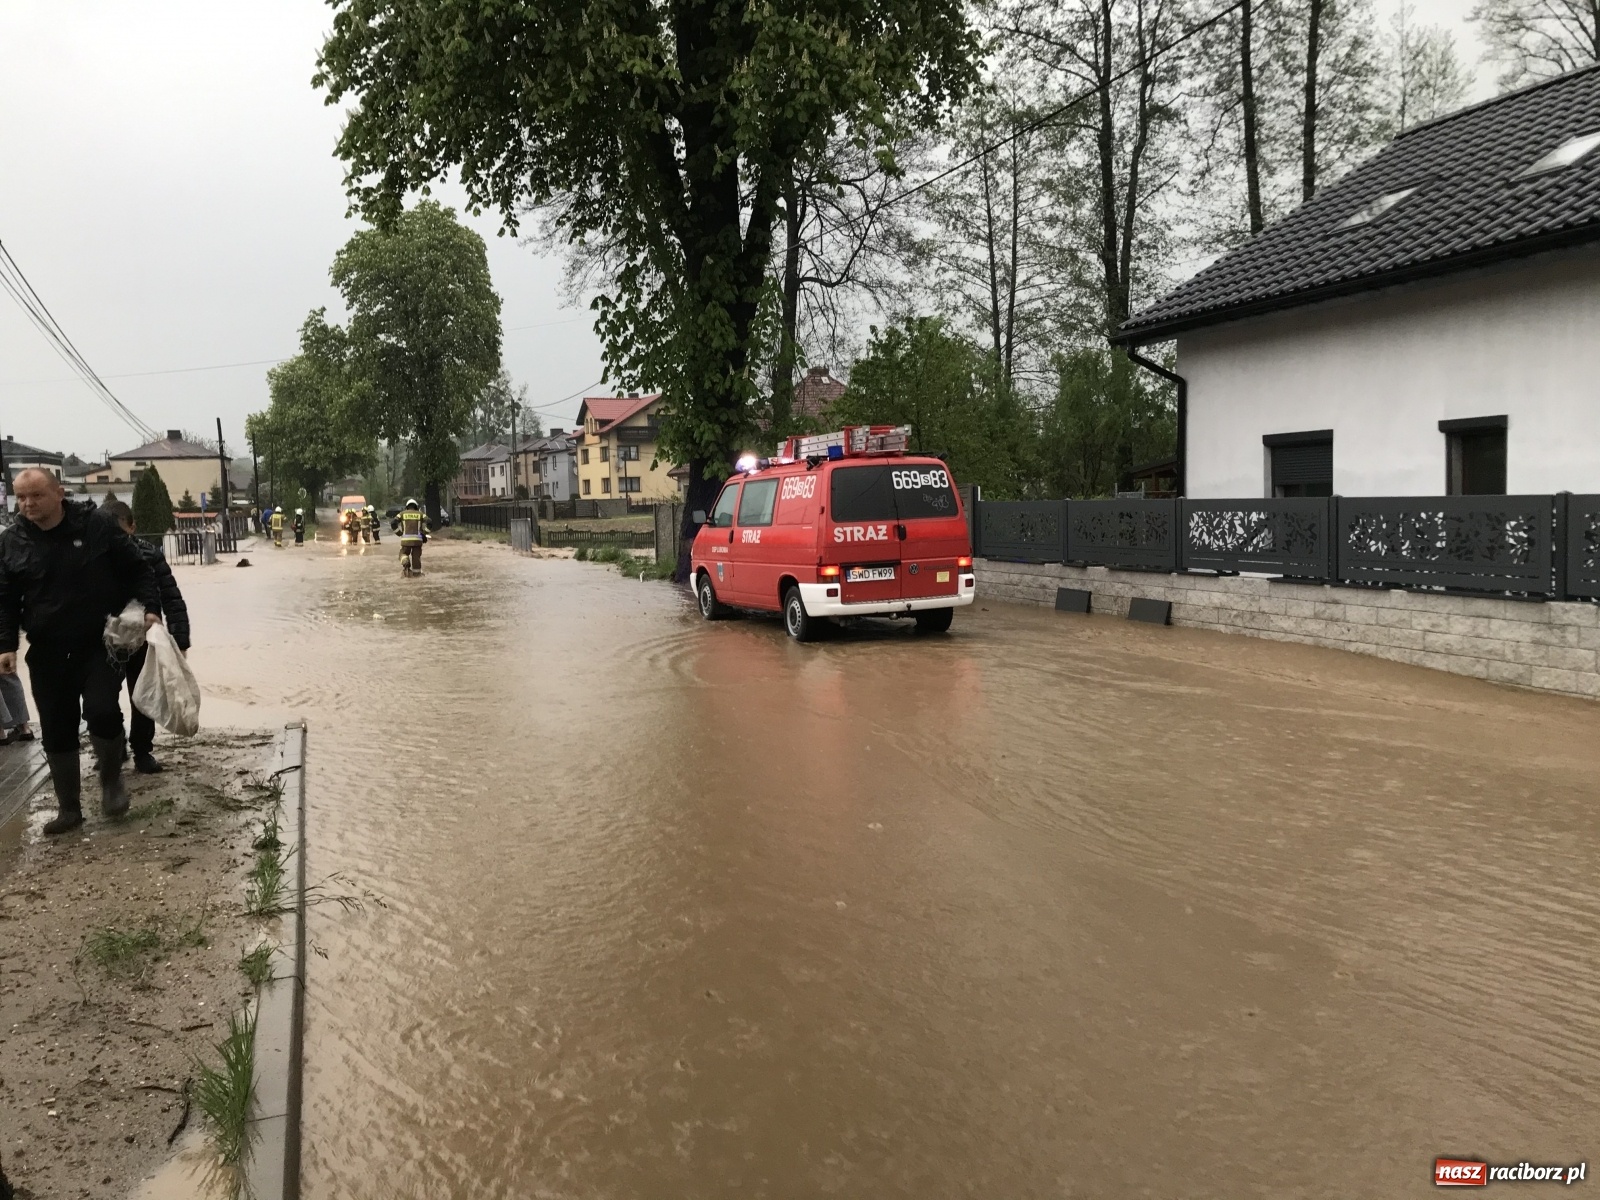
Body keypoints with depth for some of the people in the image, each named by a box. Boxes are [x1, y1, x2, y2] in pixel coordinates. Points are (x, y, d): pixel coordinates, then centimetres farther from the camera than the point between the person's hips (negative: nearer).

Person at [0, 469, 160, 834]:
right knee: (56, 731, 6)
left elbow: (136, 569, 2)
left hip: (101, 643, -3)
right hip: (47, 652, 3)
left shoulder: (96, 525, -6)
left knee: (101, 710, -19)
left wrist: (150, 607, -10)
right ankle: (69, 808, 21)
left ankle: (111, 779, 10)